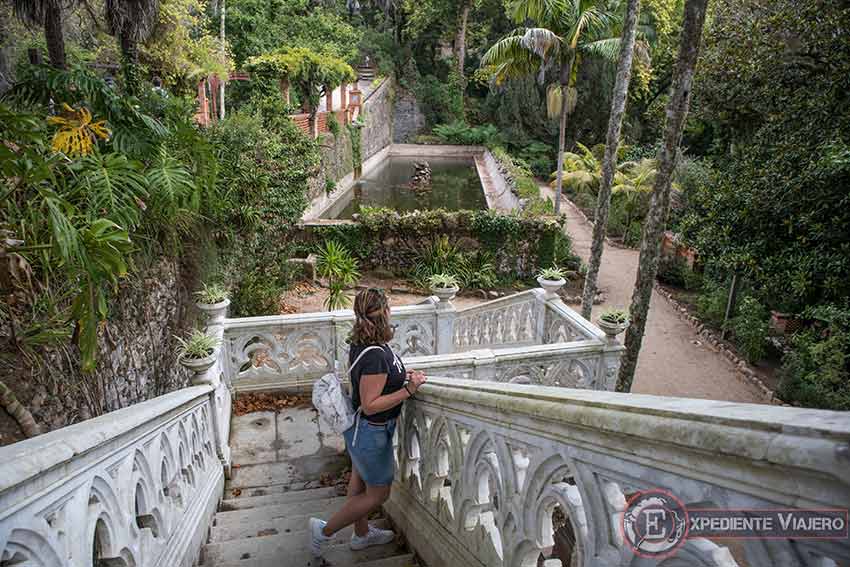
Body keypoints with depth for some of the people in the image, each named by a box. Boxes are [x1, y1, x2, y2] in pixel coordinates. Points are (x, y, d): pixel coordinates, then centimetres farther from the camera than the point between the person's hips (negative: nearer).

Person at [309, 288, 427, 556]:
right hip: (370, 431, -9)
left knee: (359, 481, 25)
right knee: (378, 493, 11)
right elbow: (370, 405, -29)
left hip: (359, 426, 9)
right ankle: (324, 531, 21)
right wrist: (408, 389, -27)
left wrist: (402, 374, 3)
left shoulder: (360, 343, -4)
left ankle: (361, 534, 45)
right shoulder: (376, 355, -33)